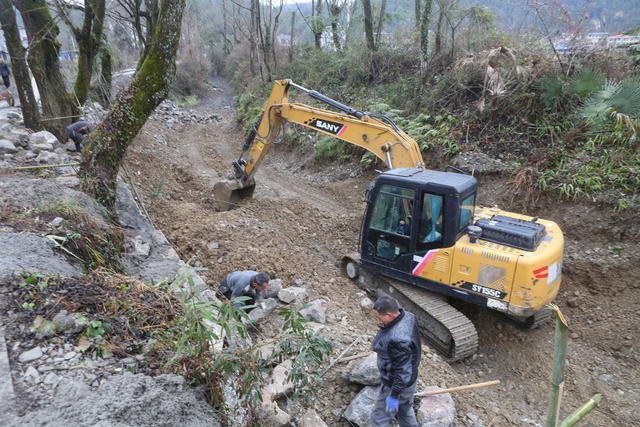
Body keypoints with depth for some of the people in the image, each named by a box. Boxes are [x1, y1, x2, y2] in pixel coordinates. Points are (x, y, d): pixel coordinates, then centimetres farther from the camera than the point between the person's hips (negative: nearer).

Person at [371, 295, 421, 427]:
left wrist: (394, 396, -19)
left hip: (397, 384, -8)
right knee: (405, 410, 29)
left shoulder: (397, 338, -39)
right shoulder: (408, 316, -11)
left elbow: (403, 371, -30)